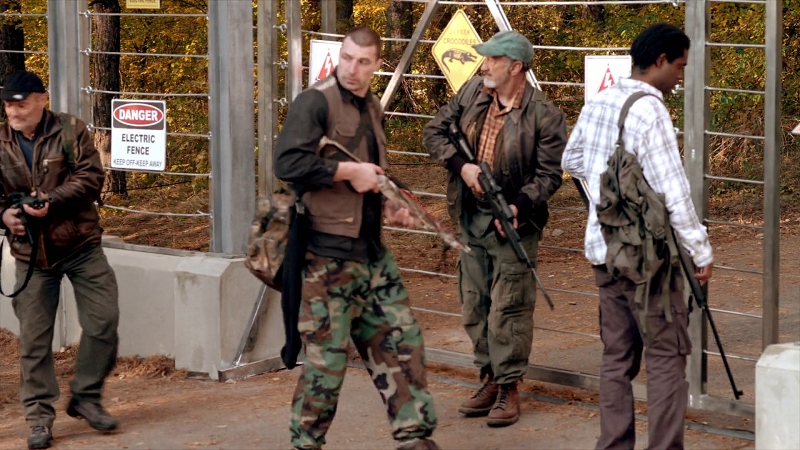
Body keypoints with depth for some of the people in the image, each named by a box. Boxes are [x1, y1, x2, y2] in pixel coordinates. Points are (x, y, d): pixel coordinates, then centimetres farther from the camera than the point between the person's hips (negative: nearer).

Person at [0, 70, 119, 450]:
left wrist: (52, 199, -22)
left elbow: (92, 177, -11)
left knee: (103, 322, -2)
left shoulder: (70, 131, -4)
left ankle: (85, 397, 16)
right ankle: (39, 415, 10)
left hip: (81, 247, -1)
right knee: (34, 338, 2)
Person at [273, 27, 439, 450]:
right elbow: (288, 162, -25)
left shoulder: (372, 109, 15)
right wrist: (349, 171, -19)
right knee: (327, 354, -3)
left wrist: (388, 205, 11)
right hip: (328, 254, -8)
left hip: (371, 252, 8)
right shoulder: (315, 102, -11)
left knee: (401, 340, 9)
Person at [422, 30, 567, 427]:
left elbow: (549, 174, -13)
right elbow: (434, 132, 6)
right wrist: (462, 165, -9)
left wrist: (519, 205, -26)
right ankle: (490, 379, 25)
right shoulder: (472, 93, 3)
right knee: (474, 305, 12)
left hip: (513, 222, -6)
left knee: (508, 309, -5)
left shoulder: (544, 116, -14)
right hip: (471, 217, 6)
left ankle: (509, 389, 4)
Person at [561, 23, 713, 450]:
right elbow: (675, 194, -18)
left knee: (617, 355, 12)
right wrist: (701, 253, -12)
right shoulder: (651, 113, -17)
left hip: (603, 249, 8)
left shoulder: (597, 103, 7)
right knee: (667, 356, -3)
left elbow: (571, 161, 23)